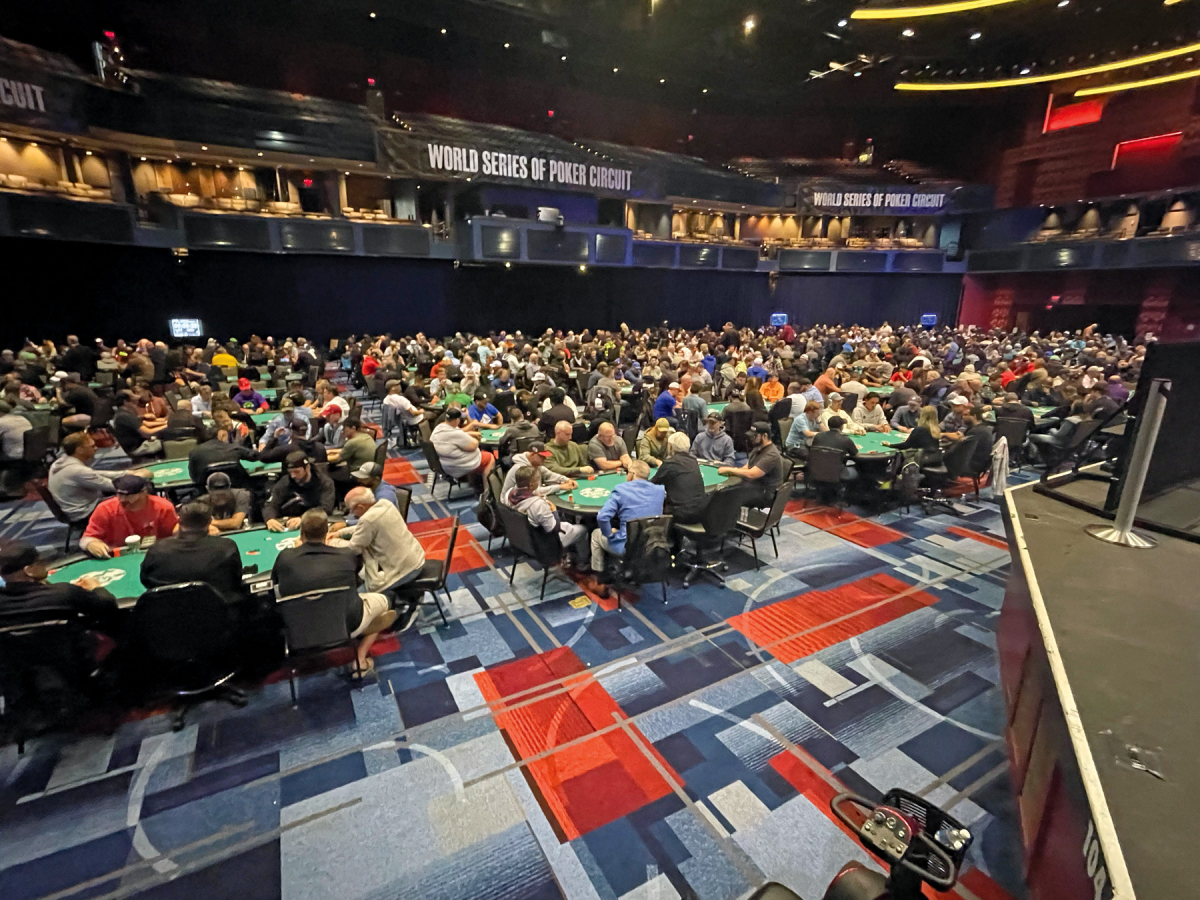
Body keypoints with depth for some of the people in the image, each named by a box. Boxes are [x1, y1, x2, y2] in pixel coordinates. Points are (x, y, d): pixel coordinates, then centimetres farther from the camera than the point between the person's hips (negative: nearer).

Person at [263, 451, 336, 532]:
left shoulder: (324, 483, -3)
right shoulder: (284, 482, 4)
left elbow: (326, 507, -15)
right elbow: (270, 505, -1)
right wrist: (270, 519, -26)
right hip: (288, 526, 2)